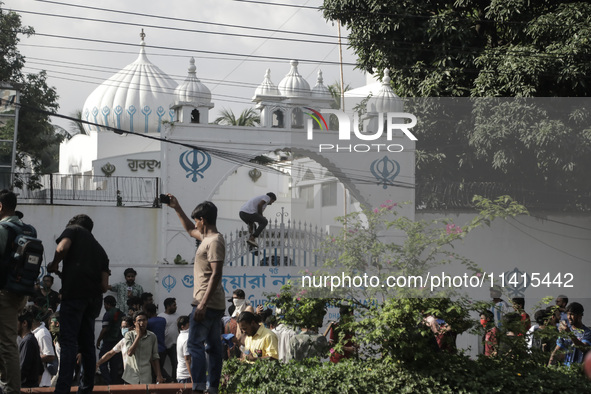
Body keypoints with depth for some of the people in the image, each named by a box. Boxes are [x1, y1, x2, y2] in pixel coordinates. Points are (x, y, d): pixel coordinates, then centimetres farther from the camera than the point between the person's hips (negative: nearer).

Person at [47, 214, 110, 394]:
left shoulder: (73, 229, 14)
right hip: (94, 297, 6)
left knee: (68, 342, -12)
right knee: (87, 343, 13)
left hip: (74, 292, -6)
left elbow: (62, 248, -9)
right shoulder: (100, 249, 27)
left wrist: (54, 265, 7)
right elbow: (104, 285, 16)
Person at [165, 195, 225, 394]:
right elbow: (190, 230, 37)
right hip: (215, 303, 10)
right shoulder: (208, 237, 16)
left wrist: (203, 304, -24)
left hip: (207, 303, -10)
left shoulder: (215, 241, -14)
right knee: (213, 346, 8)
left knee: (195, 344, -12)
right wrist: (177, 208, 35)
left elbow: (216, 274, -21)